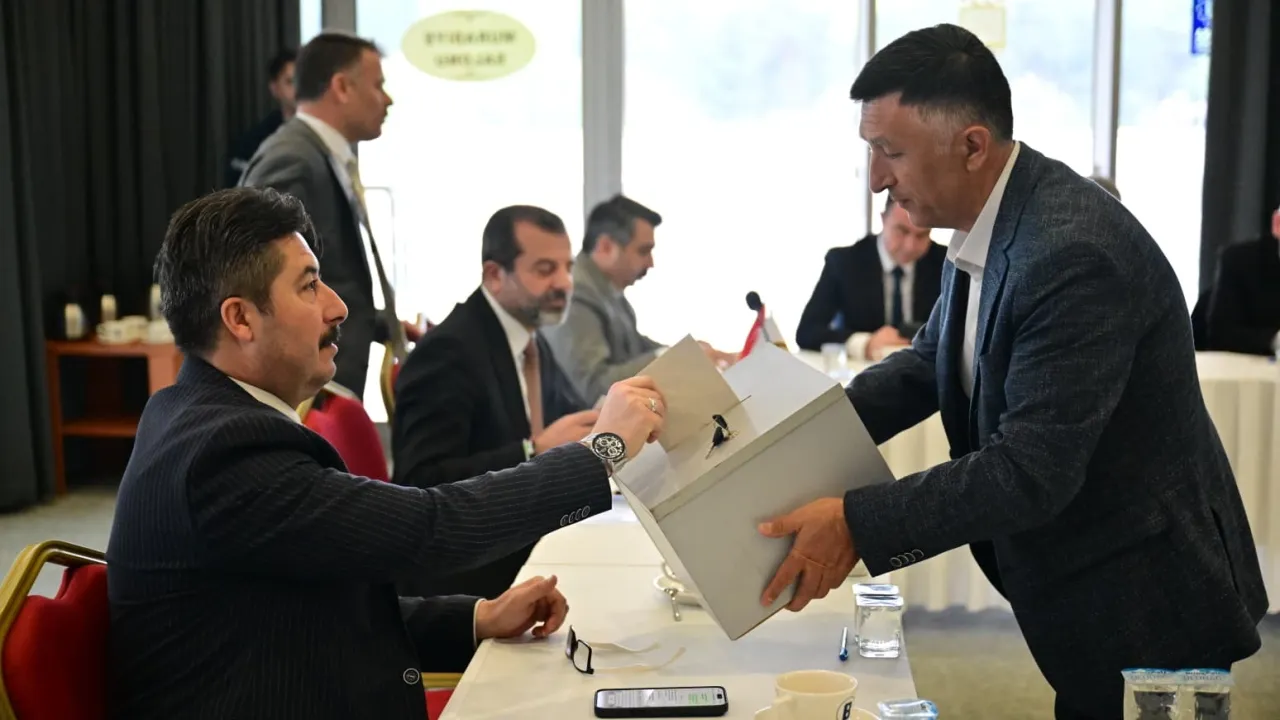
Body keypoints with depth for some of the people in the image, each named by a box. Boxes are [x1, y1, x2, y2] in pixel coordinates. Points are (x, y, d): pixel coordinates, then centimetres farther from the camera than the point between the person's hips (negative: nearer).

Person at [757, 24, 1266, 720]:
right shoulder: (987, 223, -1)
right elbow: (932, 361, 11)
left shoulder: (1074, 252, -30)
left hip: (1144, 604, -8)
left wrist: (857, 524, -28)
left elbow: (1030, 470, -30)